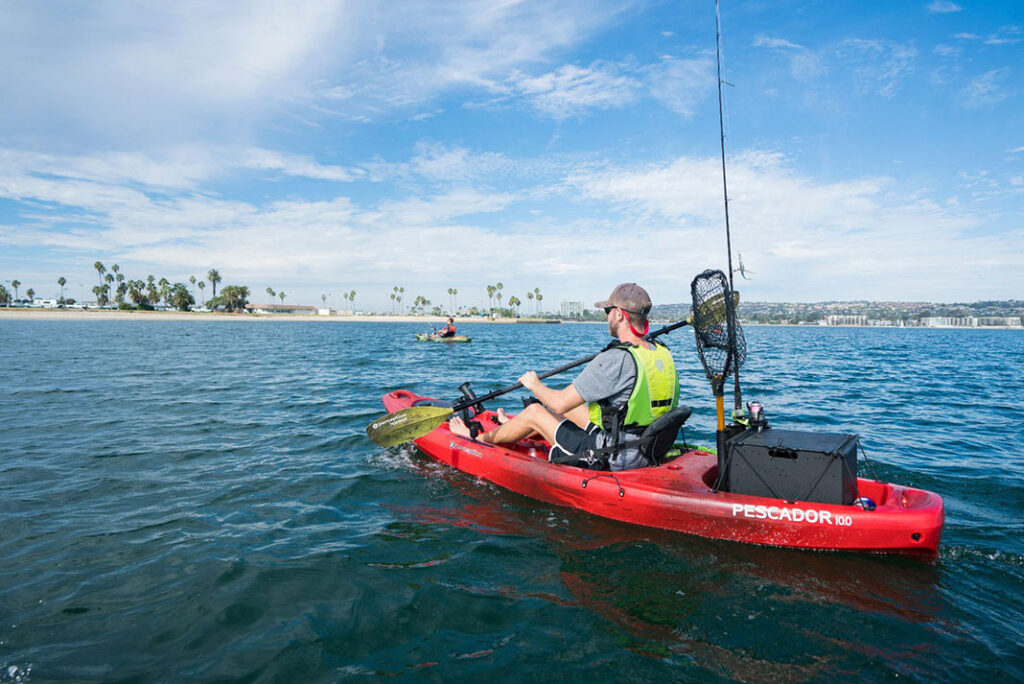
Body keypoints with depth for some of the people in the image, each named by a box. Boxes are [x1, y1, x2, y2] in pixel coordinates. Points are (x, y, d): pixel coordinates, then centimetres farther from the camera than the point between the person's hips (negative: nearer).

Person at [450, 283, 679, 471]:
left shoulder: (614, 360, -26)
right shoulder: (663, 354, 0)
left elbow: (560, 403, -20)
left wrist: (535, 384, 1)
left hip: (610, 460, -8)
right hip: (646, 454, 8)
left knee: (533, 412, 8)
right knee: (572, 408, 24)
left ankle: (480, 439, 35)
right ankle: (512, 428, 50)